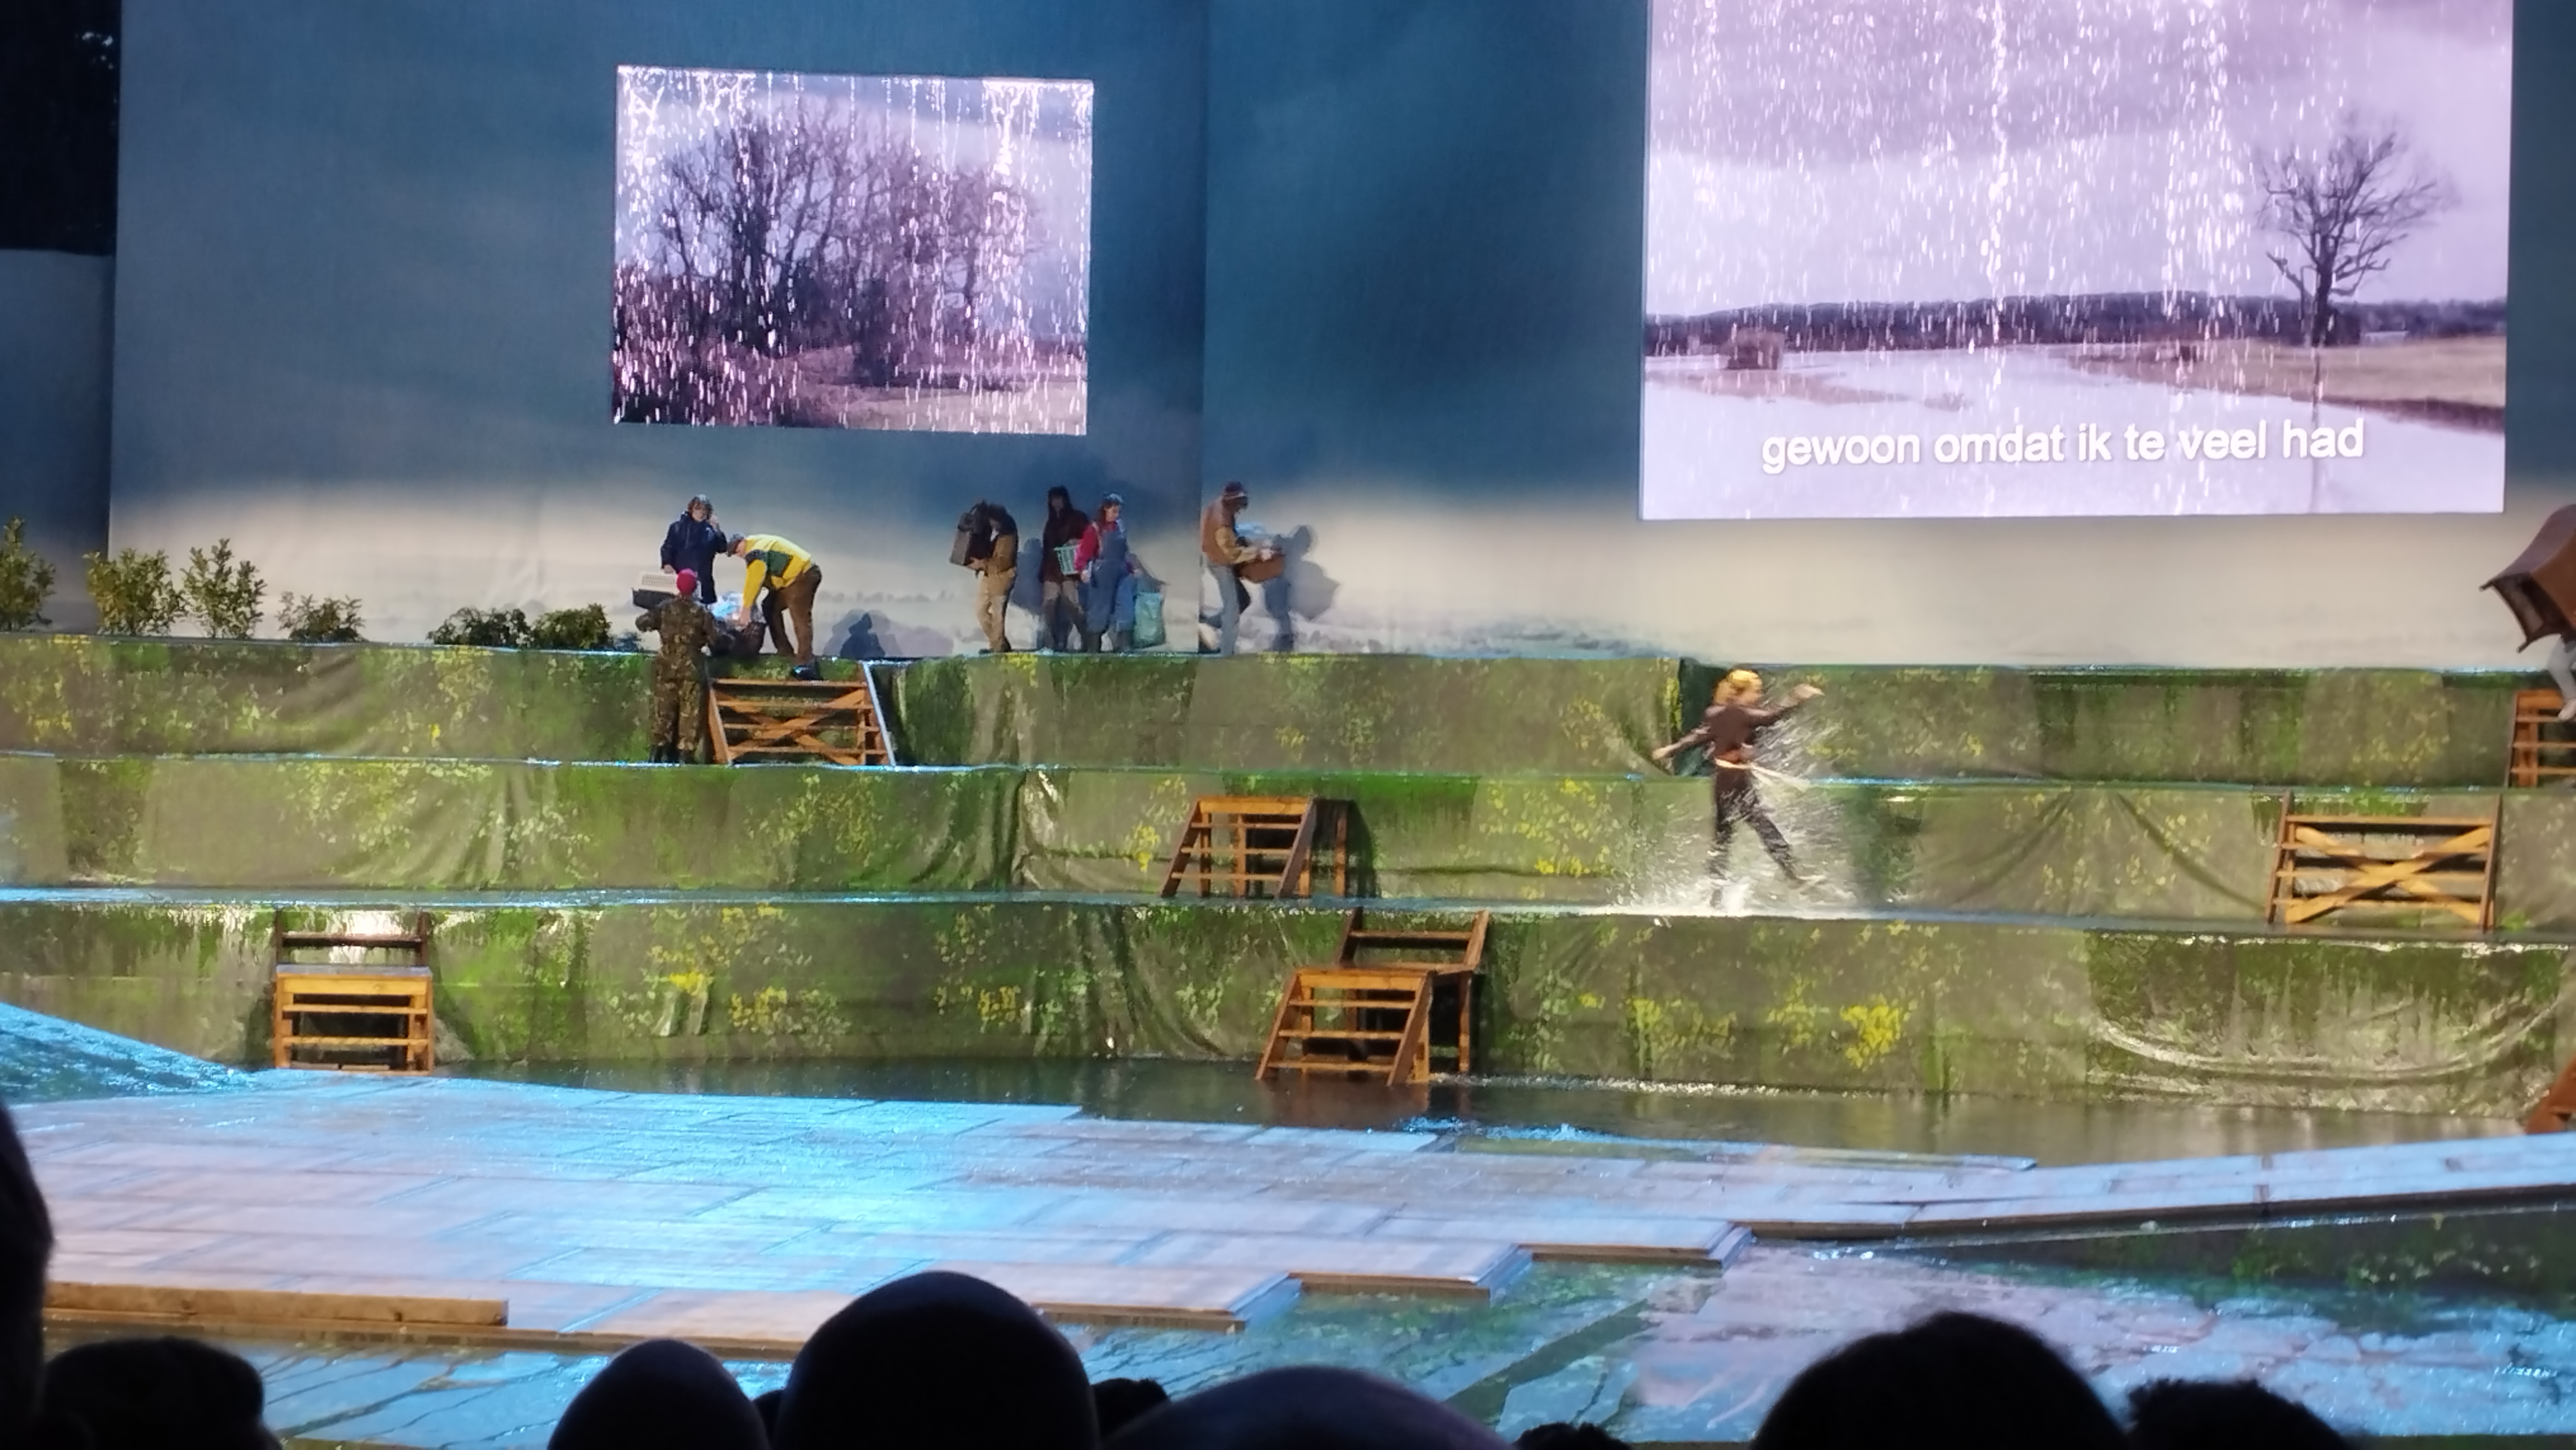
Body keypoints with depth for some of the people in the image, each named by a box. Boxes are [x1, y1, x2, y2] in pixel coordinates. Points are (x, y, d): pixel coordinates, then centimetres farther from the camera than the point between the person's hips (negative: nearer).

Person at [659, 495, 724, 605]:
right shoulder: (678, 527, 7)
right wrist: (667, 564, -10)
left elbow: (722, 548, 0)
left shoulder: (710, 530, 7)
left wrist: (716, 529, -9)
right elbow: (667, 547, 5)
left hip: (702, 580, 1)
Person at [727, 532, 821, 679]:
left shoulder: (755, 552, -14)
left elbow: (754, 581, -18)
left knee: (800, 619, -20)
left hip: (802, 576, -11)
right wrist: (747, 603, 14)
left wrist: (746, 608, -14)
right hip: (796, 576, 11)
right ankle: (784, 651, 16)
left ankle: (805, 665, -32)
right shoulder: (759, 544, 20)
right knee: (770, 607, 16)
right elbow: (754, 580, 21)